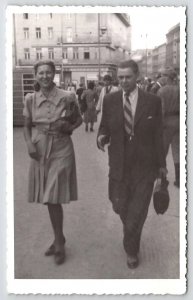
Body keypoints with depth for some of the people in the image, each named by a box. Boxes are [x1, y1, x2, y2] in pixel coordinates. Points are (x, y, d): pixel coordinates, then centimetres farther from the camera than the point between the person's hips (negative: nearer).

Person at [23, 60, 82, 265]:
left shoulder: (67, 97, -7)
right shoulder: (30, 99, 0)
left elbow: (79, 120, 8)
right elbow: (27, 126, 9)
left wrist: (68, 127, -11)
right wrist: (29, 144, -7)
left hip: (61, 150, -3)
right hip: (40, 150, 4)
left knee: (54, 198, -4)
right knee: (47, 199, 11)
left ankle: (59, 243, 16)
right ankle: (58, 239, 30)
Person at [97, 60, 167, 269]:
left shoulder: (152, 101, -5)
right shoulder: (110, 100, -1)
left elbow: (158, 134, 0)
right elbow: (104, 127, 7)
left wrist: (161, 164, 5)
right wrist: (101, 137, -17)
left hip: (144, 166, -2)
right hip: (119, 165, 2)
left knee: (137, 212, 3)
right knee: (120, 207, 12)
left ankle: (131, 250, 30)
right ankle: (131, 241, 46)